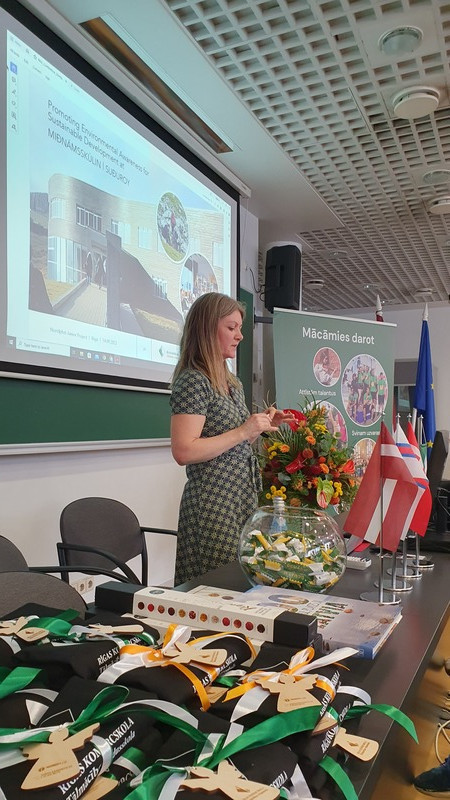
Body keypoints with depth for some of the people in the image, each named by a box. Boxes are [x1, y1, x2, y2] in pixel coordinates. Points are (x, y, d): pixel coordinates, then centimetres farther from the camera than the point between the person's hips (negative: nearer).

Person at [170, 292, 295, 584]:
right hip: (212, 505, -8)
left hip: (243, 499, 8)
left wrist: (264, 425, 7)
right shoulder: (193, 380, -13)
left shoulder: (233, 383, 14)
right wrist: (244, 431, -19)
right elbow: (184, 452, -21)